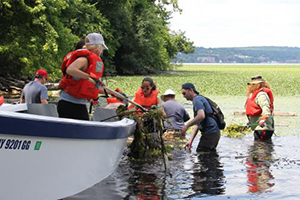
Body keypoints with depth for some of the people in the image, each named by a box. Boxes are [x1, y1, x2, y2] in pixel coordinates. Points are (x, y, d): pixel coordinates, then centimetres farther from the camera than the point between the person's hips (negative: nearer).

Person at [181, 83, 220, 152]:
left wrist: (186, 126, -19)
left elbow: (201, 116, -27)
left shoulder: (197, 99, -8)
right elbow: (197, 124, 21)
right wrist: (190, 140, 13)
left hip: (209, 133, -10)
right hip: (215, 132, 10)